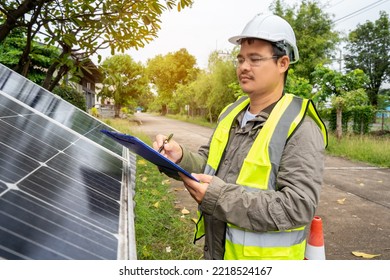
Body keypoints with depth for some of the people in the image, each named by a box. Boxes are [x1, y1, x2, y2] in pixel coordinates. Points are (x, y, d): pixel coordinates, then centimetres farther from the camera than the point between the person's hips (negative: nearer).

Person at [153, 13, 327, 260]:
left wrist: (221, 197, -30)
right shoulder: (232, 113, 3)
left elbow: (298, 207, -26)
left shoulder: (301, 128, -20)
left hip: (264, 256, -6)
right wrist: (180, 158, -15)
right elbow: (208, 166, 8)